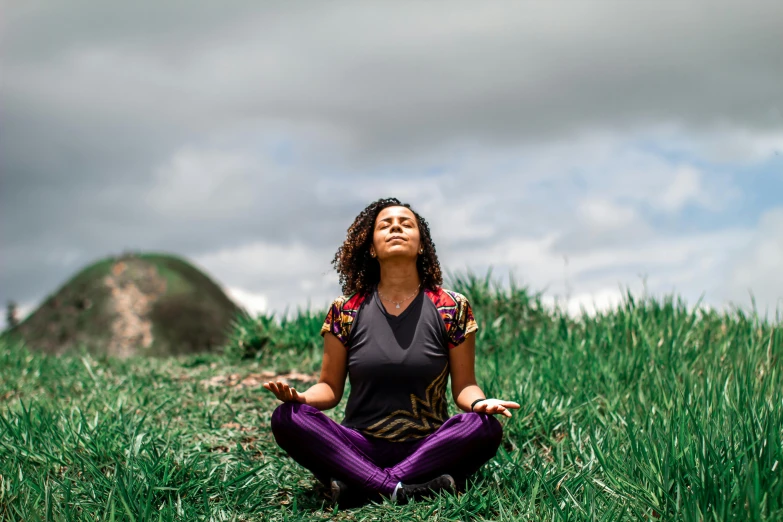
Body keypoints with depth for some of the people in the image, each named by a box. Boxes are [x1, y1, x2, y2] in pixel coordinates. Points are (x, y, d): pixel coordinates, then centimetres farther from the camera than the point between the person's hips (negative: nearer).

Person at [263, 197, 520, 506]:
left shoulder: (452, 308, 3)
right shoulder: (345, 312, 5)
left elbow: (463, 385, 4)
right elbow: (330, 387, 7)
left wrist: (479, 402, -20)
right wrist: (301, 397, -16)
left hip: (428, 447, 0)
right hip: (360, 448, 1)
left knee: (485, 428, -30)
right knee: (287, 418, -25)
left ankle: (359, 485, -26)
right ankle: (400, 489, -32)